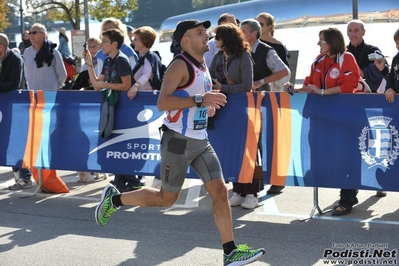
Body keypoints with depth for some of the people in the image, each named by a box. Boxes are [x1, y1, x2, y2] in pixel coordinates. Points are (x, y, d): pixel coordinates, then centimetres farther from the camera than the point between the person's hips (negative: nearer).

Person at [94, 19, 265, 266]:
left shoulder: (202, 65, 12)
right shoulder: (180, 65, -16)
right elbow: (162, 102, -26)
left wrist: (208, 106, 12)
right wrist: (200, 100, -30)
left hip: (200, 141, 8)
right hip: (178, 142, -8)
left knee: (220, 190, -1)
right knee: (167, 198, 4)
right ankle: (114, 199, 23)